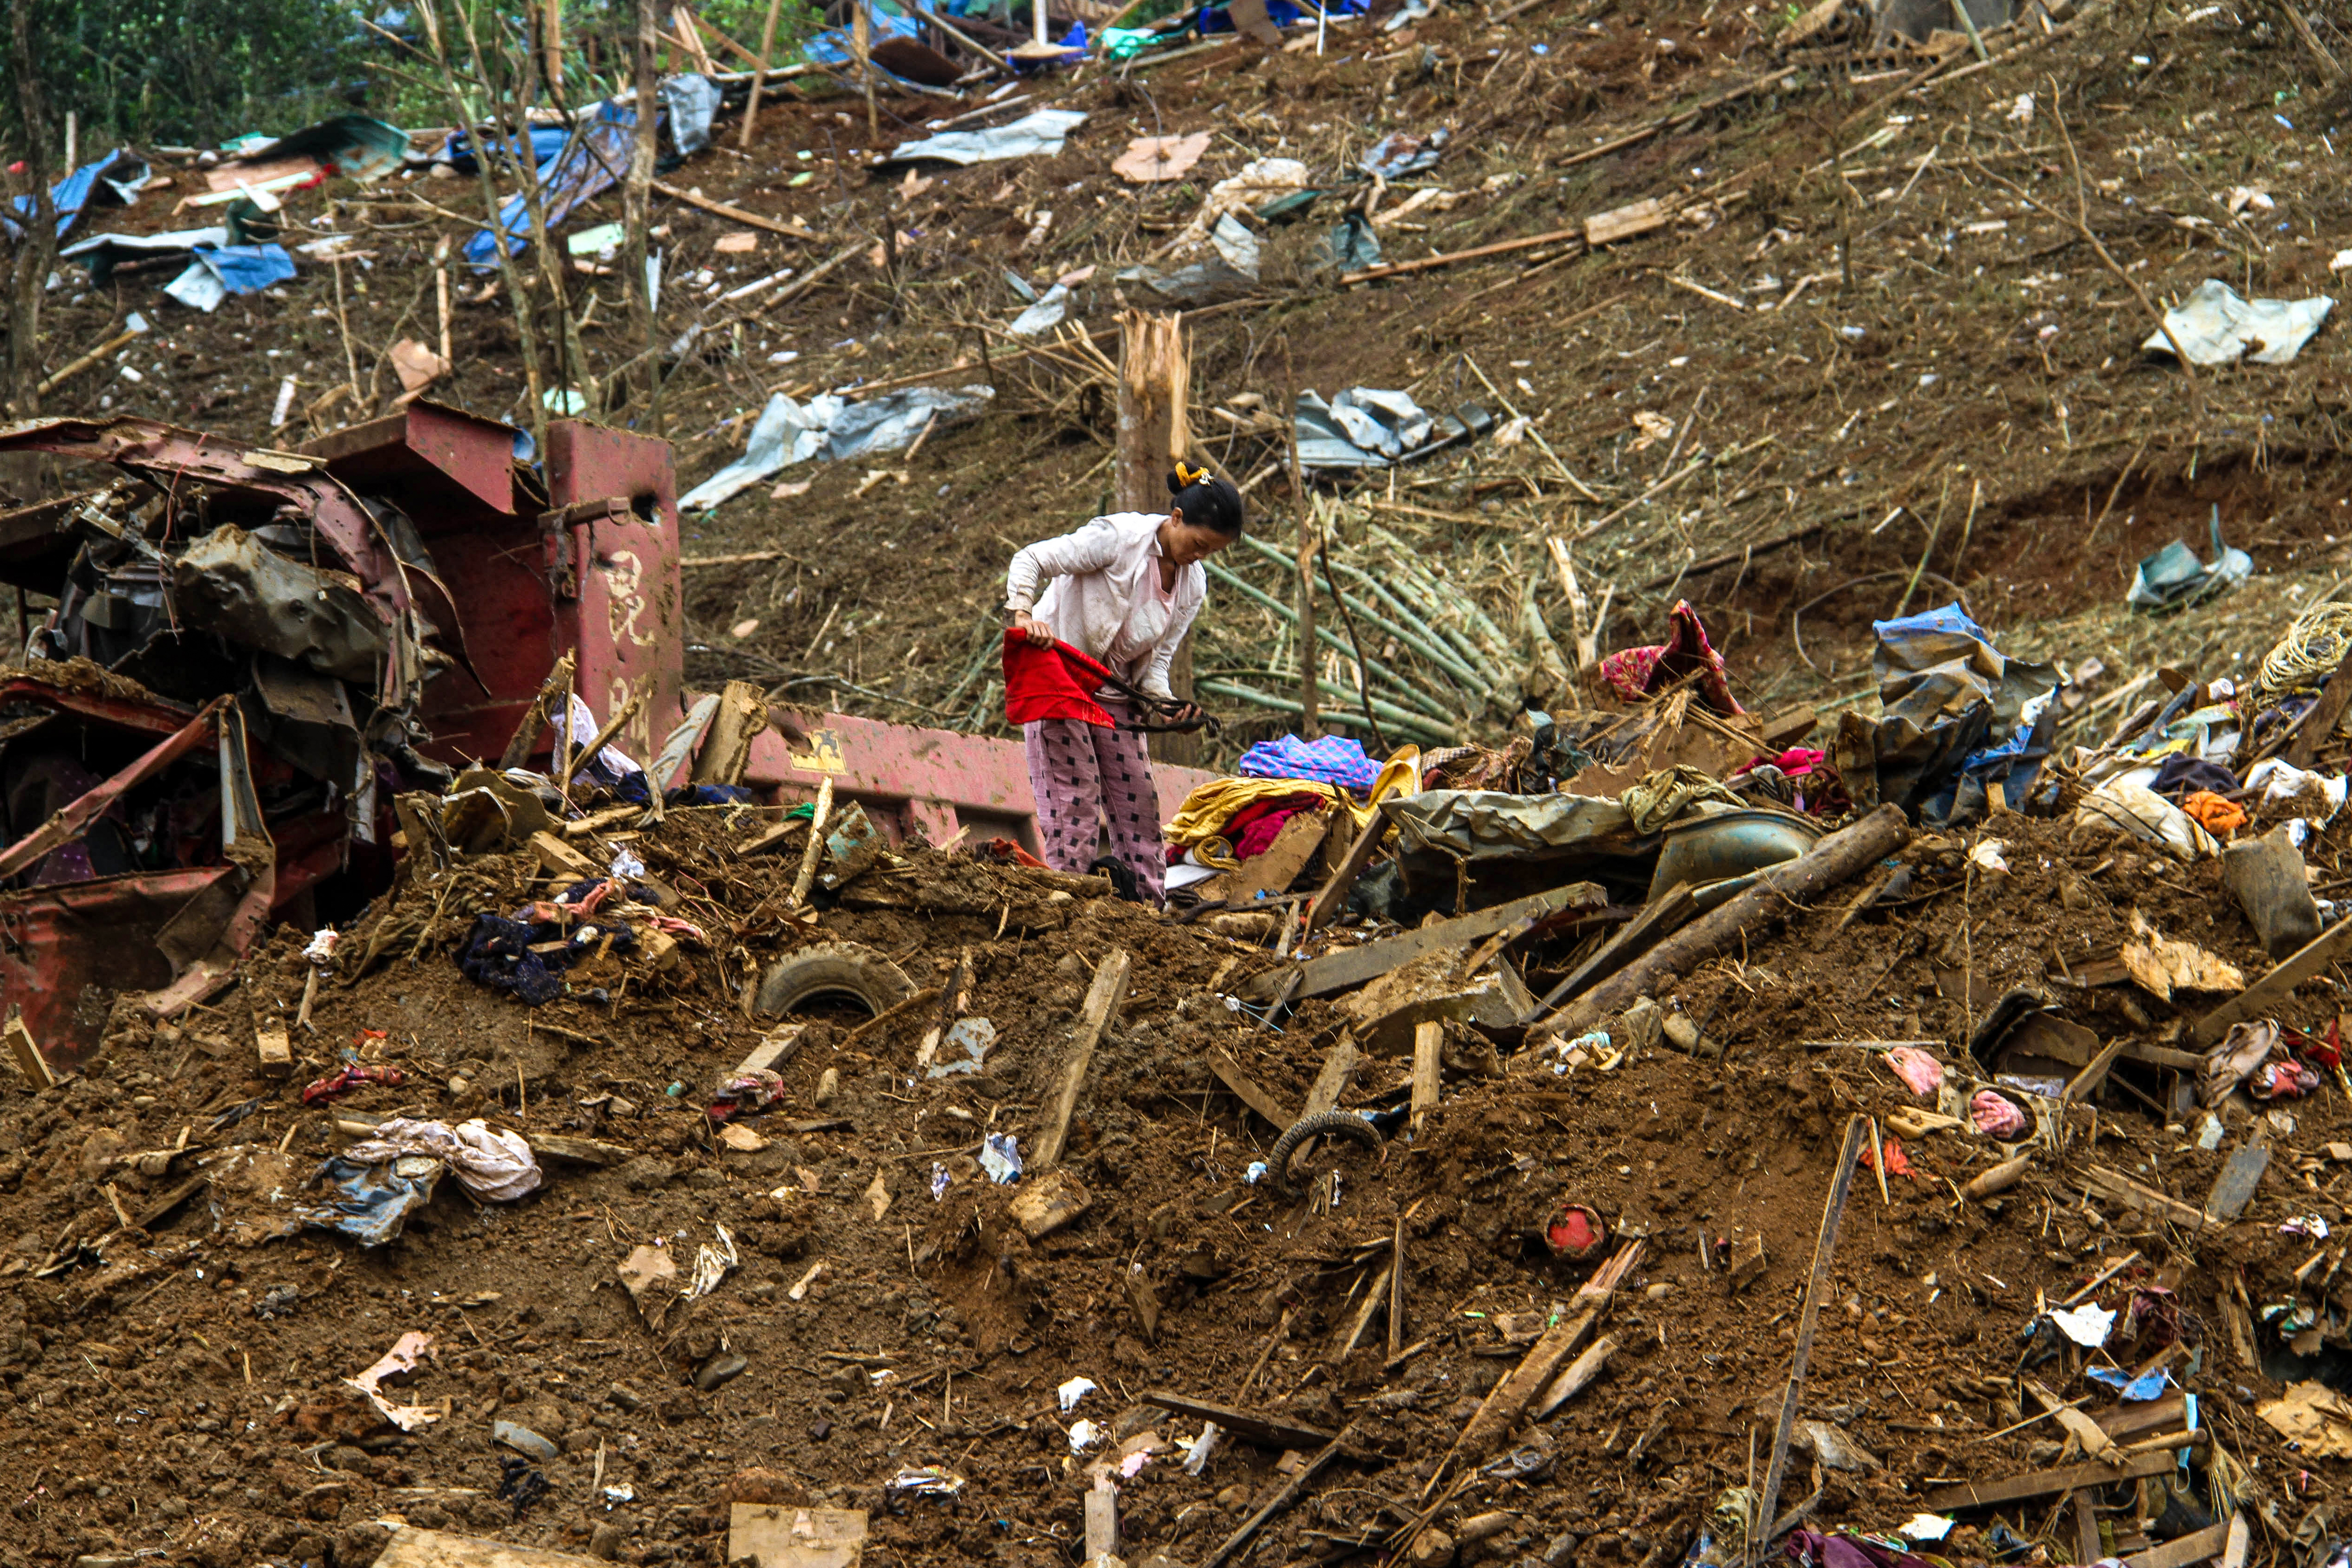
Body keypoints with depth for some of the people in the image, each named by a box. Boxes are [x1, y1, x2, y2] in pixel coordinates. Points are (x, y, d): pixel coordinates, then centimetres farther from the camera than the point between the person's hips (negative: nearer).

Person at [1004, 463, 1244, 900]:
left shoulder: (1193, 586, 1)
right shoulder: (1121, 537, -19)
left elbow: (1156, 659, 4)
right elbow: (1031, 559, -20)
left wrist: (1165, 703, -17)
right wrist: (1023, 614, -37)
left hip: (1113, 691, 7)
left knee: (1138, 798, 4)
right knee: (1075, 795, -12)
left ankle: (1147, 904, 11)